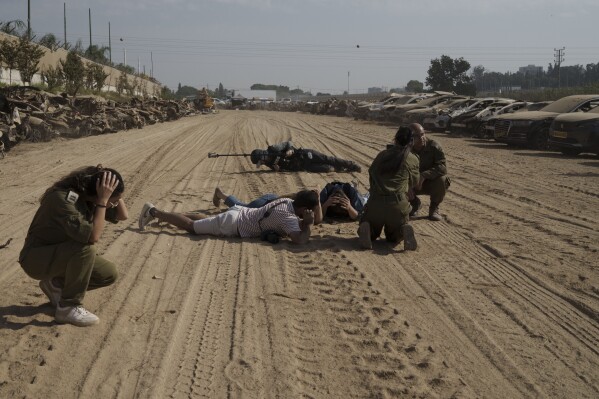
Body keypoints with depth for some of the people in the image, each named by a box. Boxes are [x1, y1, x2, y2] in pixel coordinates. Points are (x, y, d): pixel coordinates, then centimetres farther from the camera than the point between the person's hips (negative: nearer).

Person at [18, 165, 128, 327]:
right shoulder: (64, 198, -31)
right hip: (36, 258, -8)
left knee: (109, 273, -6)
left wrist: (115, 194, -13)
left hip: (62, 256, 8)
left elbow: (122, 215, 0)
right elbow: (92, 236, -39)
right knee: (86, 248, -33)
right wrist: (103, 200, -36)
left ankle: (56, 285, 12)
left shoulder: (88, 195, -6)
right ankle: (68, 308, -18)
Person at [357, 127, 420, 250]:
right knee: (393, 237, 23)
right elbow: (414, 182, 17)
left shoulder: (382, 155, 9)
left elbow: (371, 171, 19)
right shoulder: (412, 159, 4)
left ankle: (366, 230, -14)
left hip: (375, 202, 1)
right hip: (398, 203, -1)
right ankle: (405, 230, -13)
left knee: (371, 234, 24)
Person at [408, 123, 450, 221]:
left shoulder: (433, 146, -19)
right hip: (414, 184, 1)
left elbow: (442, 167, -29)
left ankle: (434, 208, -6)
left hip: (431, 183, -1)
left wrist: (423, 176, -43)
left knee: (442, 179, -33)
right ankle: (415, 204, 7)